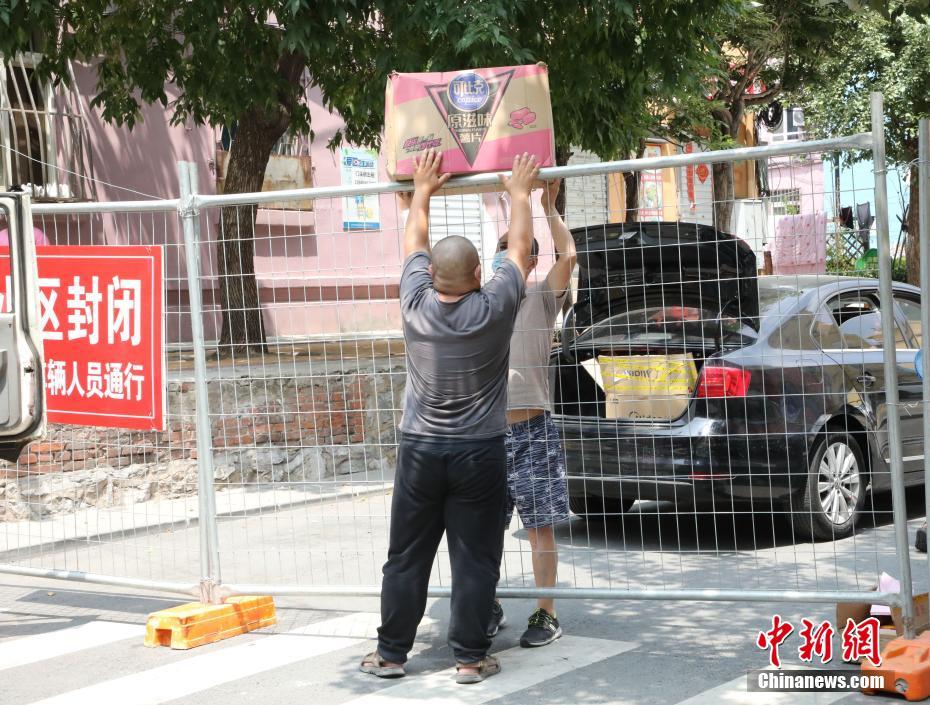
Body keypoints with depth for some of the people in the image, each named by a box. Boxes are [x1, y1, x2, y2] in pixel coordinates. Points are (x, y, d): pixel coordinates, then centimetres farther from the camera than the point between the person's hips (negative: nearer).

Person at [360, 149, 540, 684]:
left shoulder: (416, 305, -6)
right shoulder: (494, 309, -12)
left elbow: (414, 243, 11)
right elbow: (521, 248, 2)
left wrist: (422, 193, 26)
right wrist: (520, 194, 16)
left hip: (420, 449, 3)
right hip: (479, 453, -2)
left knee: (406, 557, 9)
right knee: (475, 560, 2)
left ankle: (391, 653, 15)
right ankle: (471, 658, 5)